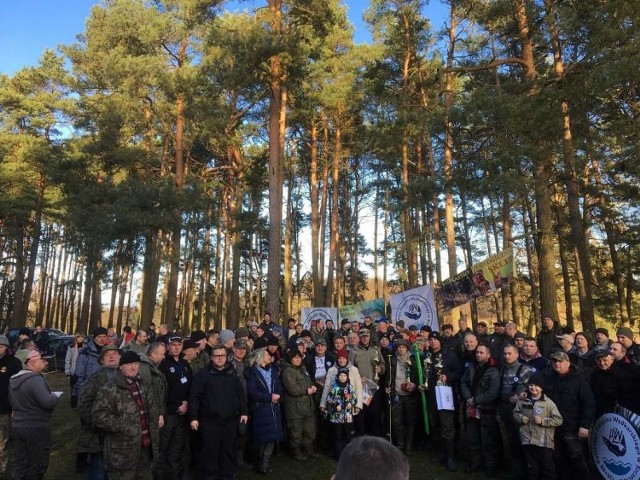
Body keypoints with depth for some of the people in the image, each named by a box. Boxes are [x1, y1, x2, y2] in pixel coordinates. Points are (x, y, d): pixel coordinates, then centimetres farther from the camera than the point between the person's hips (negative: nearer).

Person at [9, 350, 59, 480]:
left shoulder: (14, 379, 7)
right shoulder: (35, 379, -22)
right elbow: (48, 402, -30)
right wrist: (54, 397, -10)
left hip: (17, 426, 8)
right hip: (36, 428, -8)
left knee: (19, 465, 16)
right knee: (38, 464, 7)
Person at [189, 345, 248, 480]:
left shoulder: (233, 373, 7)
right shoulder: (203, 374, -5)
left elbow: (241, 394, 12)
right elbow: (194, 396, -7)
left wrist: (244, 412, 8)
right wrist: (193, 417, -11)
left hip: (230, 420, 3)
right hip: (210, 420, -3)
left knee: (228, 451, 11)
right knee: (210, 452, 4)